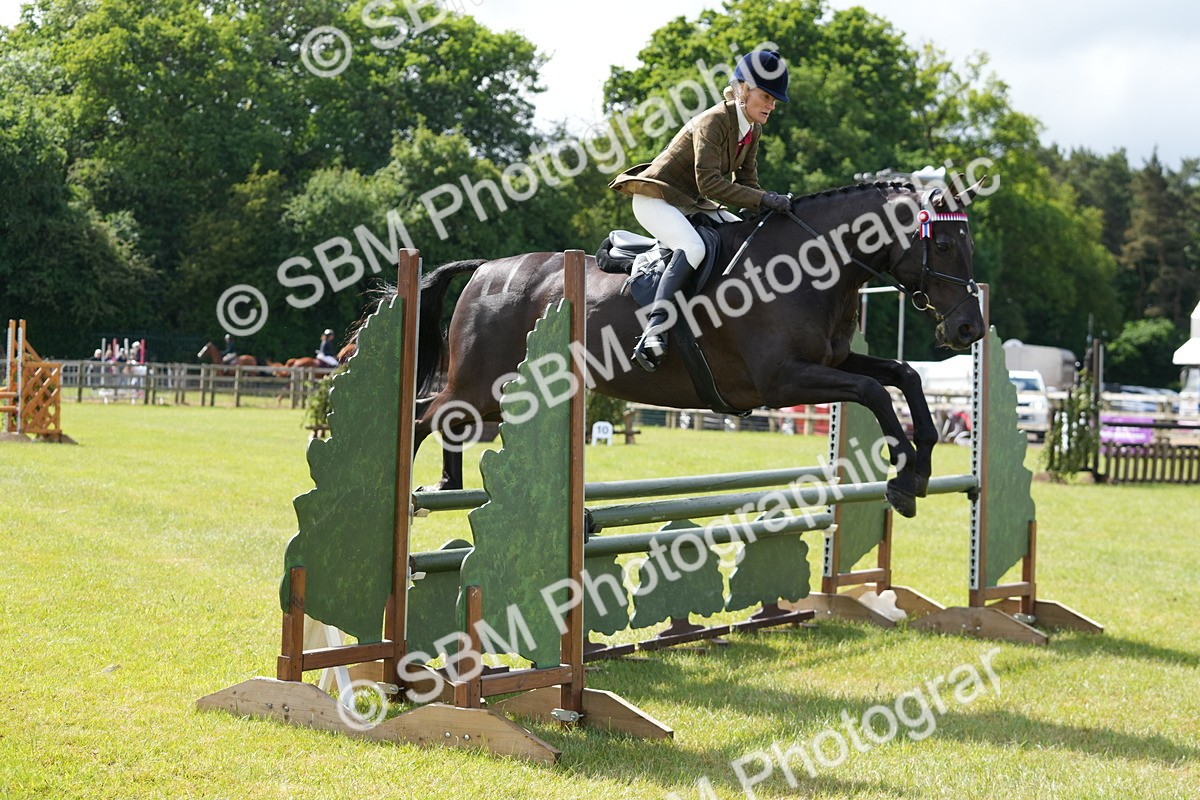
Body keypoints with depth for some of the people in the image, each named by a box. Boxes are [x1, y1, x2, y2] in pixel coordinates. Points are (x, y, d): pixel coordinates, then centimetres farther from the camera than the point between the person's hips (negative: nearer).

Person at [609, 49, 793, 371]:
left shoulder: (754, 130, 4)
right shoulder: (713, 121, -22)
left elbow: (746, 181, 7)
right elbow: (709, 182, -31)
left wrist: (766, 210, -12)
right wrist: (763, 199, -34)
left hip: (691, 203, 10)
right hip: (655, 199, -10)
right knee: (693, 248, -34)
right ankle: (654, 329, -40)